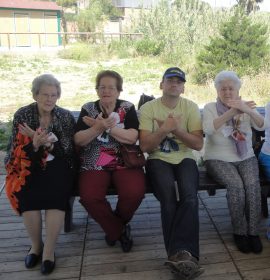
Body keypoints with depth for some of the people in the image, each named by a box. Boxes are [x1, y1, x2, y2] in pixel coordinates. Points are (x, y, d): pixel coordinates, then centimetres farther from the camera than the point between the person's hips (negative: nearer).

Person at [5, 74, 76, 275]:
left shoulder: (66, 116, 1)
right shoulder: (22, 115, 1)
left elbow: (68, 150, -6)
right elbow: (17, 151, -1)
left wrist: (44, 141, -22)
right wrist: (35, 144, -22)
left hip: (57, 166, 0)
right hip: (30, 166, 1)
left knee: (56, 191, -31)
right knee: (25, 193, -29)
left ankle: (49, 249, -16)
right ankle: (36, 244, -5)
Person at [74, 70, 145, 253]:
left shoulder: (128, 108, 6)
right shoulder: (88, 109, 8)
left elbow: (132, 137, -9)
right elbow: (78, 140, -2)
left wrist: (105, 127, -18)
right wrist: (98, 127, -19)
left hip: (124, 163, 0)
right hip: (94, 165, 1)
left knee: (135, 193, -26)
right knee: (89, 197, -26)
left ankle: (115, 227, 9)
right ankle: (119, 229, 3)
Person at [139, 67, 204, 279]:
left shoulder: (191, 107, 6)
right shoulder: (148, 108, 1)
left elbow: (198, 144, 0)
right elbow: (145, 146, -6)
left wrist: (176, 129, -14)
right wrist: (164, 129, -19)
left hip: (184, 159, 2)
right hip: (158, 160, -1)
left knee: (189, 196, -30)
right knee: (169, 198, -31)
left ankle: (179, 254, -28)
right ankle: (184, 254, -25)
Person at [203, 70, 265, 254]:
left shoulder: (246, 107, 7)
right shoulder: (210, 107, -1)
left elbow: (261, 126, -12)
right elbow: (208, 129, -22)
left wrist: (246, 110, -32)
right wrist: (232, 111, -32)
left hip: (246, 158, 3)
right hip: (219, 159, -2)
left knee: (253, 184, -25)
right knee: (236, 185, -28)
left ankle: (253, 231, -11)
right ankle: (239, 232, -10)